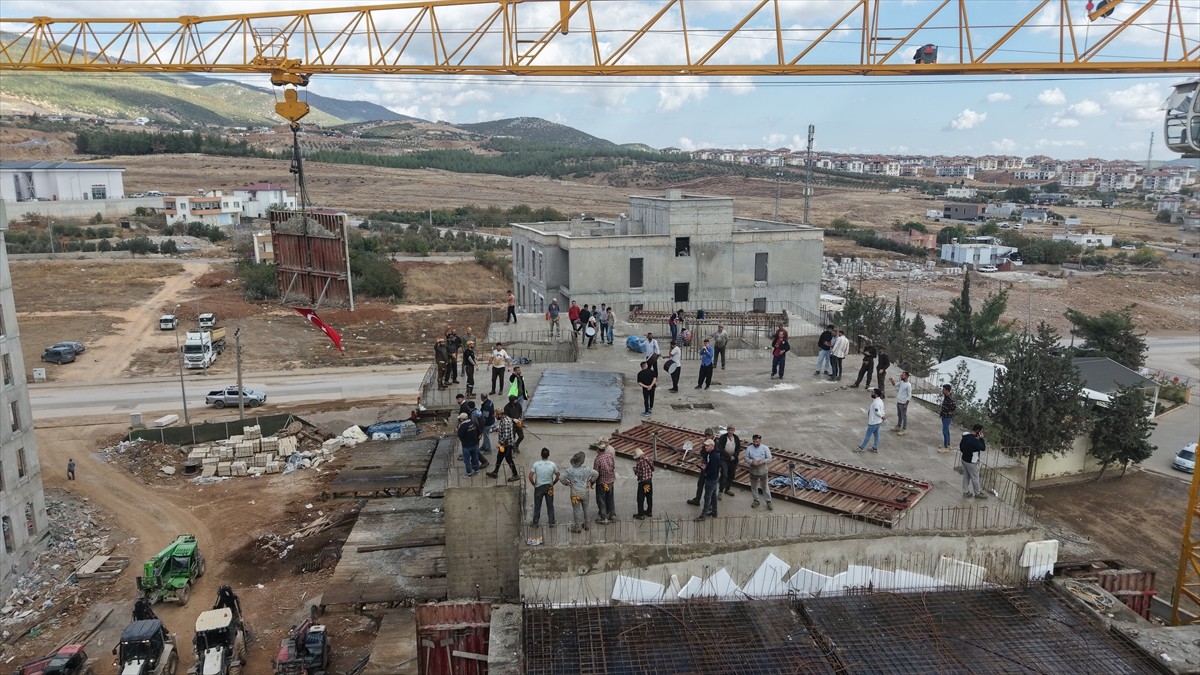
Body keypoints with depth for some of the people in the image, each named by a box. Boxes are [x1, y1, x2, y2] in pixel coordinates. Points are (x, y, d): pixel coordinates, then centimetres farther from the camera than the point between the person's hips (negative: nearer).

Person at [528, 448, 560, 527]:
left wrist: (533, 484, 1)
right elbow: (558, 476, -2)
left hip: (539, 488, -1)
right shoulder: (552, 464, -9)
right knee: (550, 506, 12)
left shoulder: (536, 464, -12)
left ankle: (535, 522, 22)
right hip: (549, 487, 1)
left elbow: (530, 476, -14)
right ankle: (552, 522, 20)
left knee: (537, 506, 12)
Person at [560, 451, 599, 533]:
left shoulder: (570, 471, -13)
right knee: (585, 509, 19)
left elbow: (561, 479, -13)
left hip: (575, 493, -2)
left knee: (576, 510, 8)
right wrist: (591, 481, 5)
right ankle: (586, 525, 29)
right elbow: (596, 474, -7)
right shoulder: (586, 469, -11)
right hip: (585, 493, 2)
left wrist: (567, 483, 3)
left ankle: (577, 527, 14)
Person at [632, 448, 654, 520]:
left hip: (643, 482, -7)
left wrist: (634, 468, -1)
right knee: (649, 497, 20)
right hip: (649, 480, 7)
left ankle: (641, 515, 6)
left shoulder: (639, 462, -21)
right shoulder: (648, 459, 0)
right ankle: (649, 512, 31)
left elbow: (637, 473, -18)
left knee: (640, 499, 2)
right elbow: (653, 469, 9)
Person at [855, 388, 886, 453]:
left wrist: (882, 416, -14)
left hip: (873, 422, -10)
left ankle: (861, 448, 14)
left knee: (868, 435, 3)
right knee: (876, 434, 18)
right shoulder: (879, 400, 5)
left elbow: (877, 413, -29)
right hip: (877, 421, 10)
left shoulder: (876, 403, -28)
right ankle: (875, 448, 28)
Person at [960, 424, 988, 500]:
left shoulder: (965, 436, 0)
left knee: (966, 476, 19)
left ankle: (965, 492, 29)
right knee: (975, 478, 10)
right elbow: (983, 448, -20)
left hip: (964, 460, 9)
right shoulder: (974, 440, -29)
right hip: (971, 462, -9)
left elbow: (960, 445, 12)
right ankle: (977, 493, 26)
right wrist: (981, 438, -17)